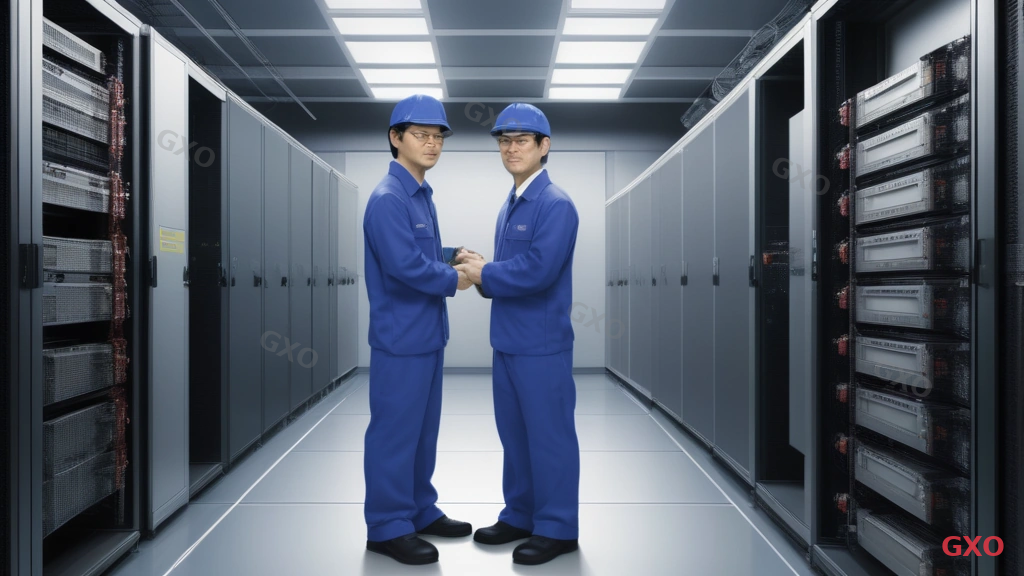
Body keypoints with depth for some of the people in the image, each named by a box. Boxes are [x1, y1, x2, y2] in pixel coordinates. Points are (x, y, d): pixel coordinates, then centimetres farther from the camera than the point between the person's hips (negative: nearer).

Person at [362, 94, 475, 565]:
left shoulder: (422, 195, 13)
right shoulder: (388, 199, -16)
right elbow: (406, 264, -25)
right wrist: (455, 280, -11)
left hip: (428, 333, 10)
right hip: (401, 336, -9)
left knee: (423, 428, 17)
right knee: (394, 430, 1)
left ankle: (420, 511, 31)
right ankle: (386, 526, 14)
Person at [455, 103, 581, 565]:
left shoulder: (555, 204, -15)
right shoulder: (510, 205, 14)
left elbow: (537, 271, -24)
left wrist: (484, 275, -13)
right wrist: (481, 269, -1)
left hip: (541, 343, -9)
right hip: (507, 339, 9)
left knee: (549, 435, 3)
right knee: (514, 434, 17)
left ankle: (557, 528, 18)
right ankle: (520, 515, 32)